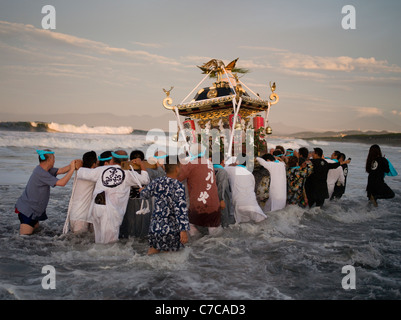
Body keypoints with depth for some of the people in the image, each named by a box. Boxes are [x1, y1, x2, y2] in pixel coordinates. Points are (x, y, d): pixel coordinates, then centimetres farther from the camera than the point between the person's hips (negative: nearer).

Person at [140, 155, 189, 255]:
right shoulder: (178, 186, -15)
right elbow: (181, 209, -22)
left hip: (155, 227, 5)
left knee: (152, 252, 15)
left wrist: (142, 190, 45)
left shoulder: (157, 182, 2)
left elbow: (145, 194, 21)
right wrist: (184, 230, -24)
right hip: (171, 230, -5)